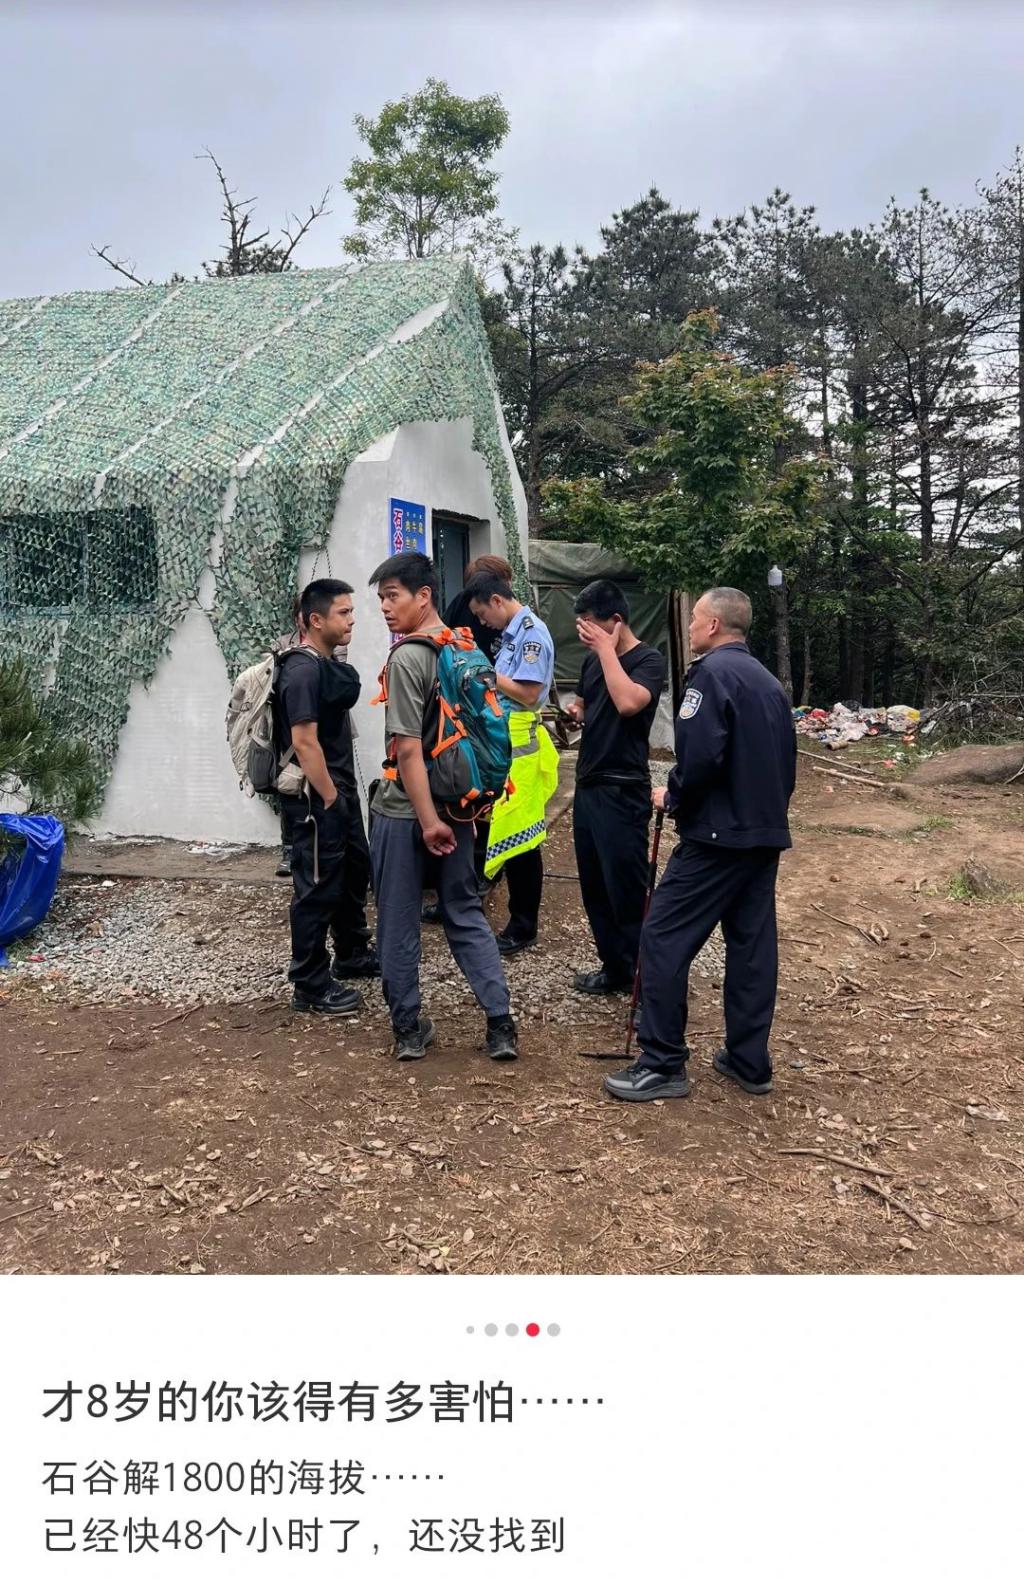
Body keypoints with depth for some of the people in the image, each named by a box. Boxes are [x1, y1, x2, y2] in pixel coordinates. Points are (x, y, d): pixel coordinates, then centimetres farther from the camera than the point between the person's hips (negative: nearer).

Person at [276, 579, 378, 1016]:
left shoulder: (331, 665, 11)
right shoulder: (302, 671, -19)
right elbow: (304, 741, -24)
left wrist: (345, 793, 13)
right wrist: (330, 798, -20)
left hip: (340, 788, 10)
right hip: (315, 796, -10)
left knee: (355, 870, 21)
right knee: (318, 887, -3)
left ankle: (352, 955, 39)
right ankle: (310, 987, 7)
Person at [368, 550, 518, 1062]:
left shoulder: (406, 657, -16)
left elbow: (408, 748, -21)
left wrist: (428, 820, -19)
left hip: (404, 810, -7)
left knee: (398, 924, 8)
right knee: (465, 915, 14)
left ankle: (408, 1028, 18)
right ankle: (500, 1024, 10)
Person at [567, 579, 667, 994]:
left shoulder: (648, 660, -10)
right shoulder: (592, 661, 11)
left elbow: (627, 703, -29)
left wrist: (607, 648, -19)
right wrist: (576, 710, 3)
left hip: (623, 791, -8)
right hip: (587, 786, 8)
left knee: (627, 889, -4)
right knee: (594, 887, 12)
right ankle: (615, 967, 25)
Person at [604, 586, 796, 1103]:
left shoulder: (712, 672, -11)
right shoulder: (767, 679, 15)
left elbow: (701, 756, -22)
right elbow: (786, 761, 17)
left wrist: (672, 798, -6)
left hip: (718, 834, -9)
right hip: (767, 834, 9)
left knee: (663, 940, -3)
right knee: (753, 944, 12)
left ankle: (663, 1065, 0)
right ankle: (749, 1062, 19)